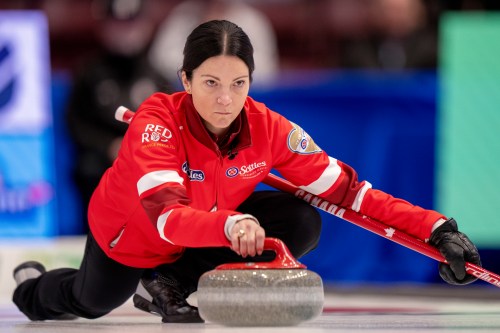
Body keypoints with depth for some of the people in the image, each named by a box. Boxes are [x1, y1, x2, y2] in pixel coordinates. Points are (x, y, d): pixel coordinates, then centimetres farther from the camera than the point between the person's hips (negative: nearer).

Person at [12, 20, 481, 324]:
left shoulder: (268, 129, -28)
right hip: (128, 236, -3)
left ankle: (169, 286, -5)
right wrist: (229, 225, -71)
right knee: (90, 303, 20)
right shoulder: (156, 123, -38)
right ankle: (33, 287, 58)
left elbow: (346, 190, -27)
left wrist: (436, 229, -37)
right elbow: (167, 217, -51)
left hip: (216, 220, 3)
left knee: (301, 225, -20)